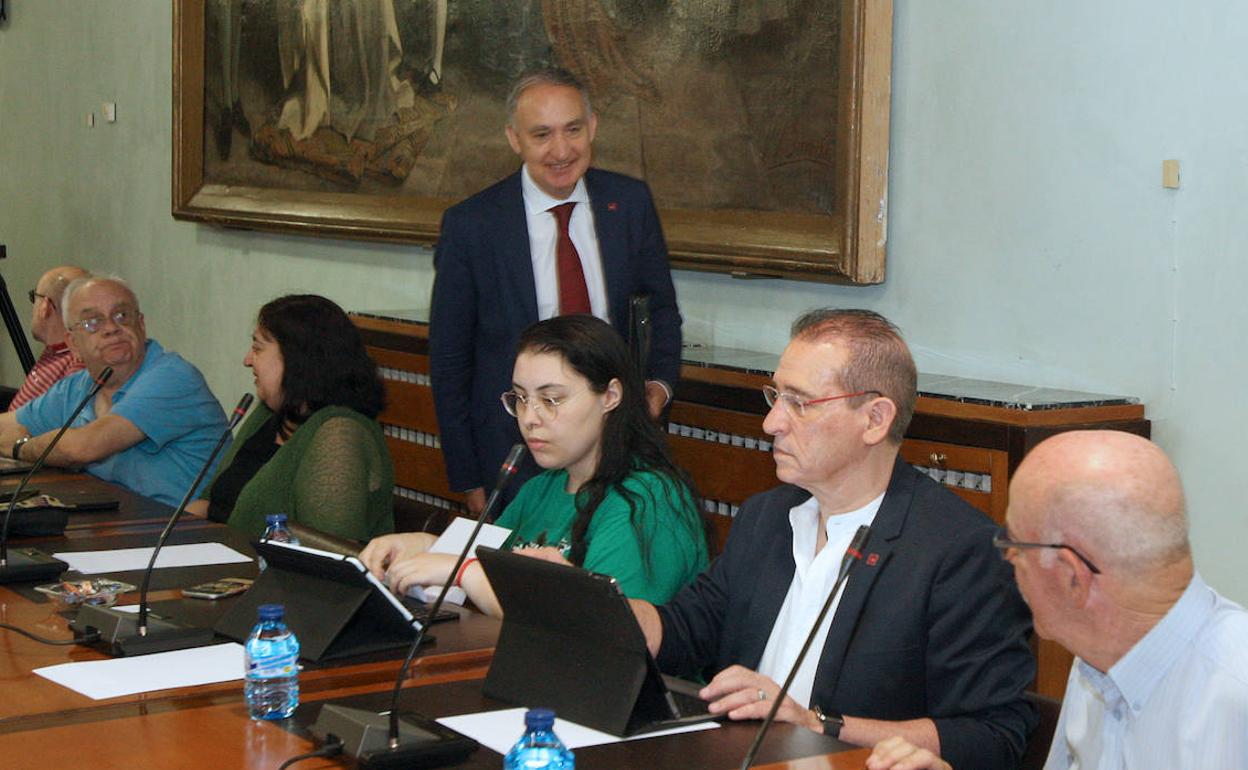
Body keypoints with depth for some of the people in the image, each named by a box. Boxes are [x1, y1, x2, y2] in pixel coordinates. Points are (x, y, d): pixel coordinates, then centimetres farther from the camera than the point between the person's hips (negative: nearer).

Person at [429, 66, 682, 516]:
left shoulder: (630, 203, -2)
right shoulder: (470, 226, -11)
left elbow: (659, 306, 13)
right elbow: (448, 359, -4)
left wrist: (659, 381, -7)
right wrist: (468, 480, -4)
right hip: (514, 448, -2)